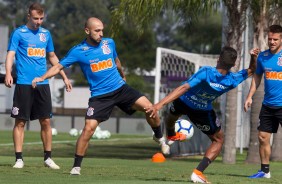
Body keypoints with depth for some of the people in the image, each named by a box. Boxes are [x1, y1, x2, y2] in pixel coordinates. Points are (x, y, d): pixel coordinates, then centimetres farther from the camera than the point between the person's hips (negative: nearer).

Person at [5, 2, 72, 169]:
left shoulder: (46, 34, 14)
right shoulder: (19, 33, 0)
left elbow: (52, 57, 24)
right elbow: (11, 54, -9)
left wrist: (64, 77, 23)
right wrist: (8, 73, -26)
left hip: (42, 84, 4)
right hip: (24, 84, -4)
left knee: (46, 121, 3)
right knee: (20, 122, -2)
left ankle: (48, 158, 13)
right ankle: (19, 159, 2)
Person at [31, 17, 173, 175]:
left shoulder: (109, 43, 3)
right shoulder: (78, 51, -7)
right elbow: (59, 66, -3)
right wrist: (42, 77, -19)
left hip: (120, 88, 3)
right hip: (99, 95, -3)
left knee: (149, 107, -12)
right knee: (89, 128, -16)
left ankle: (160, 138, 15)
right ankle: (77, 166, -2)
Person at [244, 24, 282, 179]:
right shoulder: (262, 56, 7)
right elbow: (257, 76, 20)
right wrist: (250, 97, 15)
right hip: (268, 105, 6)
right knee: (263, 137, 8)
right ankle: (264, 171, 19)